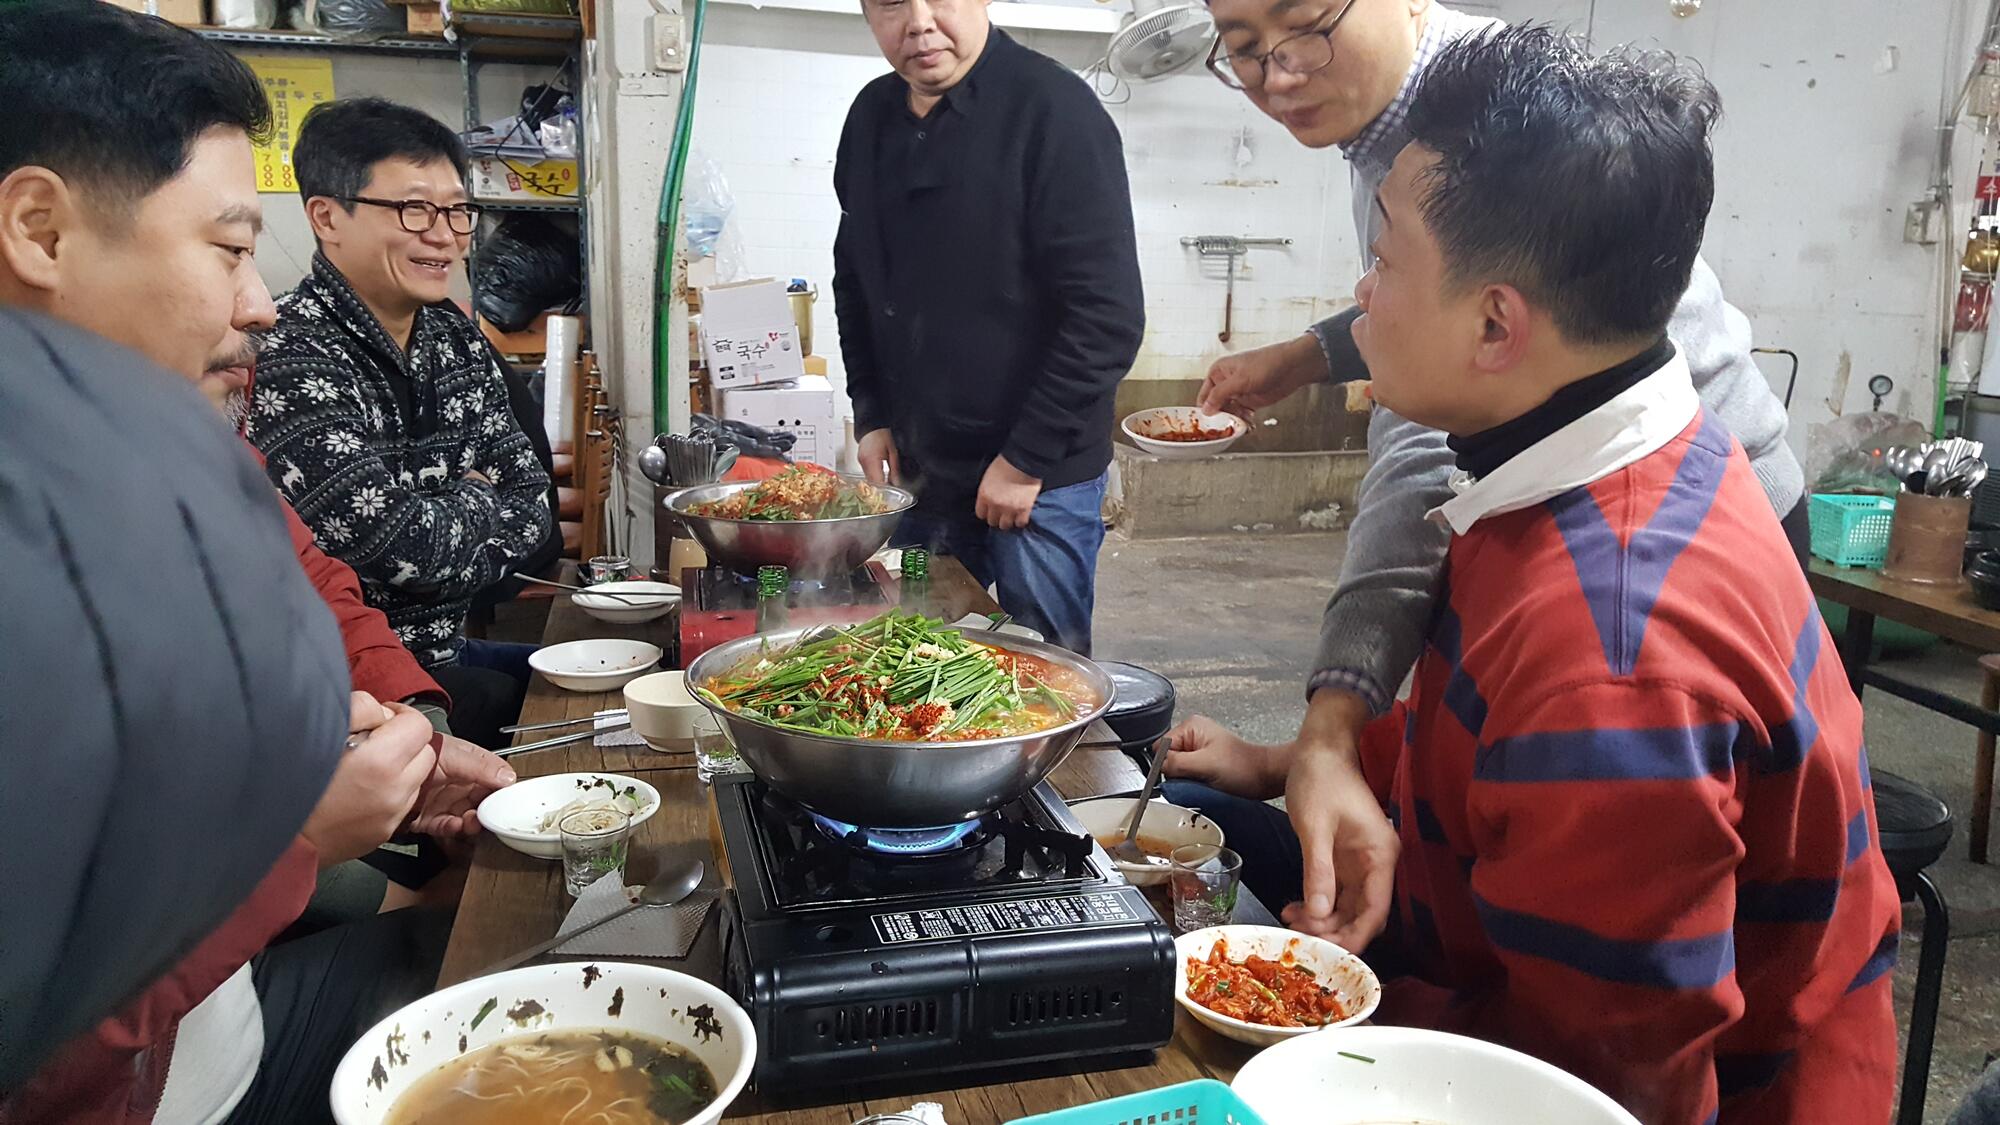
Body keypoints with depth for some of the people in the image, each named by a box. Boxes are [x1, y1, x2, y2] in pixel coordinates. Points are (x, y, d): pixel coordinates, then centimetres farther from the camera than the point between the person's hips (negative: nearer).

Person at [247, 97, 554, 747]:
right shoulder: (287, 358, -19)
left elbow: (532, 506, 5)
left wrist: (437, 520, -13)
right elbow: (393, 539, -26)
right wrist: (475, 500, -5)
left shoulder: (456, 339, 7)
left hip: (444, 653, 8)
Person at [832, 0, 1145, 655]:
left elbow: (1108, 315, -18)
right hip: (916, 470, 6)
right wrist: (871, 417, 9)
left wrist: (1027, 460, -16)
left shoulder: (1054, 110, -15)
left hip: (1041, 479, -6)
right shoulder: (872, 117, 6)